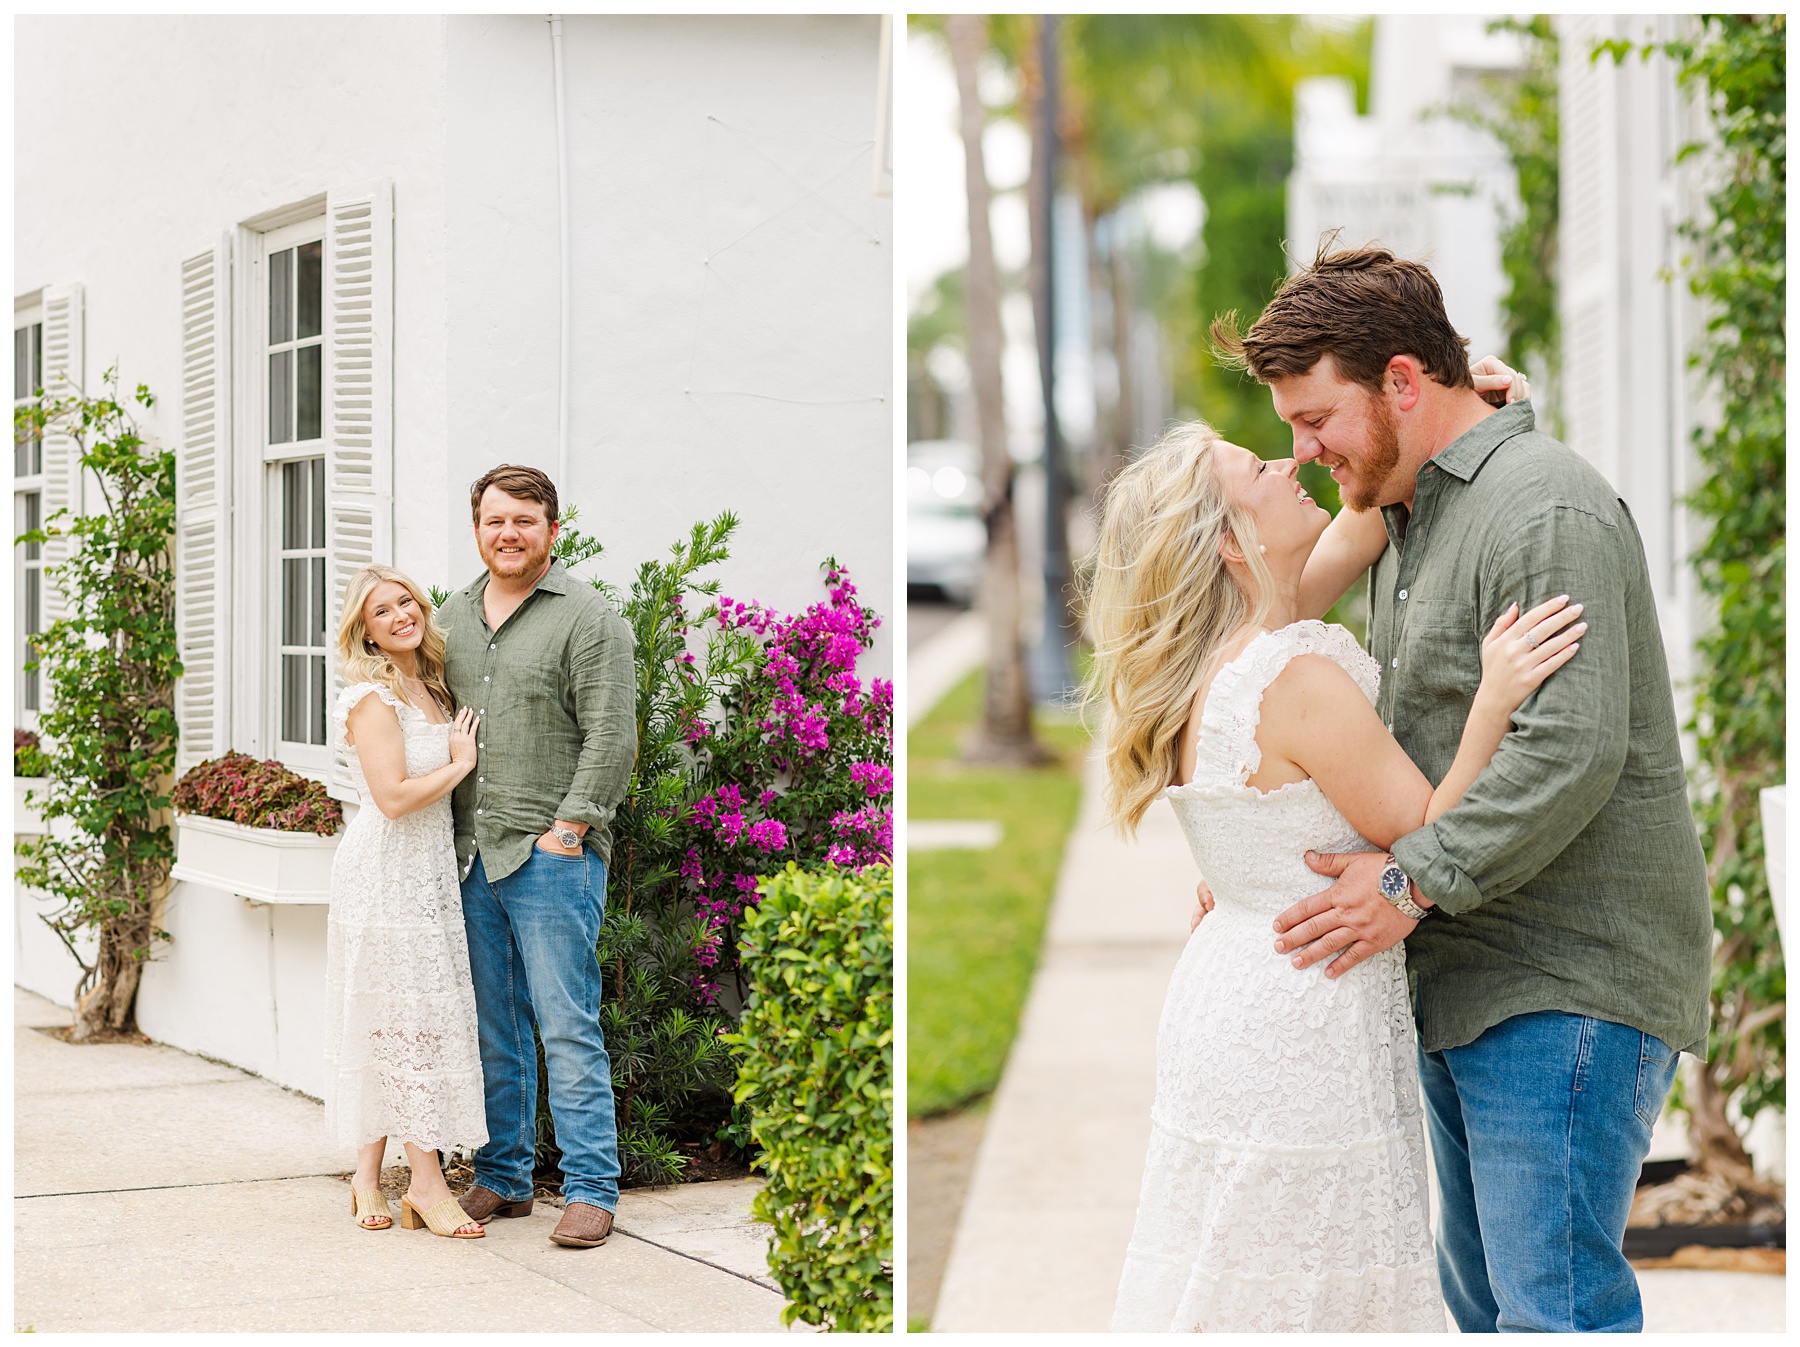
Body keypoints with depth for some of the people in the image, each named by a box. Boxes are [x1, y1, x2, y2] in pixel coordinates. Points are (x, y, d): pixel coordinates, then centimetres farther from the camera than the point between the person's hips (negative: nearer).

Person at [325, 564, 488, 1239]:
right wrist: (461, 763, -9)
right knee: (409, 1023, -6)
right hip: (385, 875, -8)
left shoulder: (429, 688, 14)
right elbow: (393, 796, -20)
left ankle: (368, 1175, 16)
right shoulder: (372, 697, -12)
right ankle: (427, 1184, -2)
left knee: (390, 1030, 10)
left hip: (429, 873, 8)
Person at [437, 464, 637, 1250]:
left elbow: (611, 738, -9)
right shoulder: (452, 618, 15)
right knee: (492, 1029, 10)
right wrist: (448, 834, 11)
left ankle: (590, 1191, -2)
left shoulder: (586, 618, -5)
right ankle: (503, 1178, 19)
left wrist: (565, 831, -13)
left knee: (567, 1028, -6)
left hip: (553, 855, -6)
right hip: (472, 857, 6)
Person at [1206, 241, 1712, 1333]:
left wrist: (1412, 881, -25)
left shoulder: (1545, 509, -15)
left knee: (1554, 1305, -10)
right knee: (1482, 1293, 15)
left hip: (1567, 988, -10)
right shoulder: (1407, 514, 17)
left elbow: (1572, 750, -25)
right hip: (1465, 978, 10)